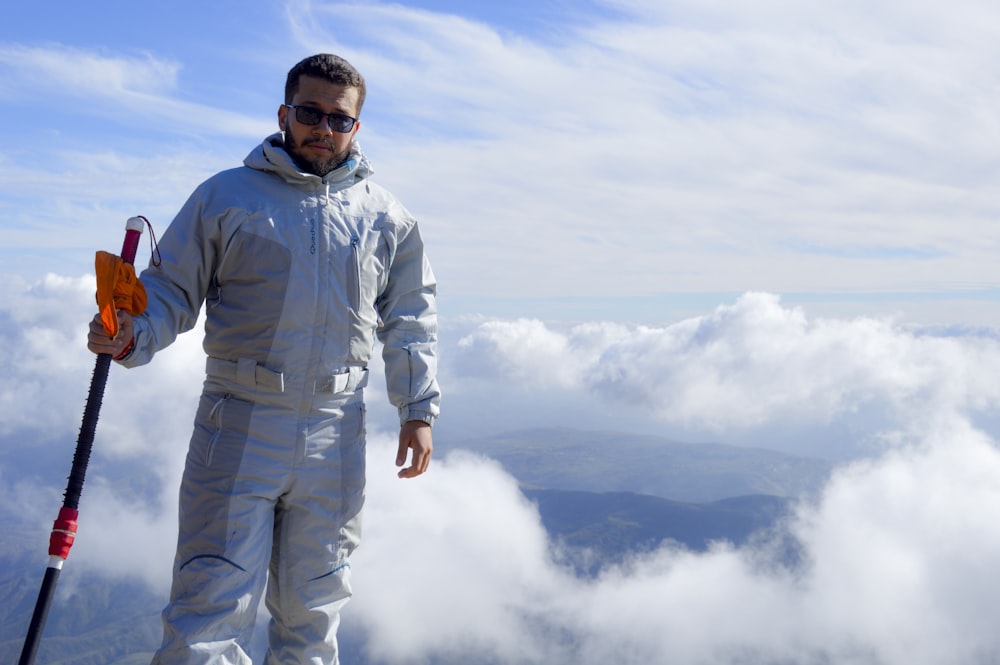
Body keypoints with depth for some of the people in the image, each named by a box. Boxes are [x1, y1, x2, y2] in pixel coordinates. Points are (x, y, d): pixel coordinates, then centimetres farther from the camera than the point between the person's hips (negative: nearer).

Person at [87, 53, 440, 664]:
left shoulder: (386, 217, 10)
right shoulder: (225, 196, 3)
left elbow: (411, 321, 15)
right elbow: (170, 292, 4)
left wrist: (419, 412, 9)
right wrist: (132, 335, -17)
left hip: (335, 435, 3)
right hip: (238, 428, -2)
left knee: (313, 611, 14)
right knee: (210, 611, -6)